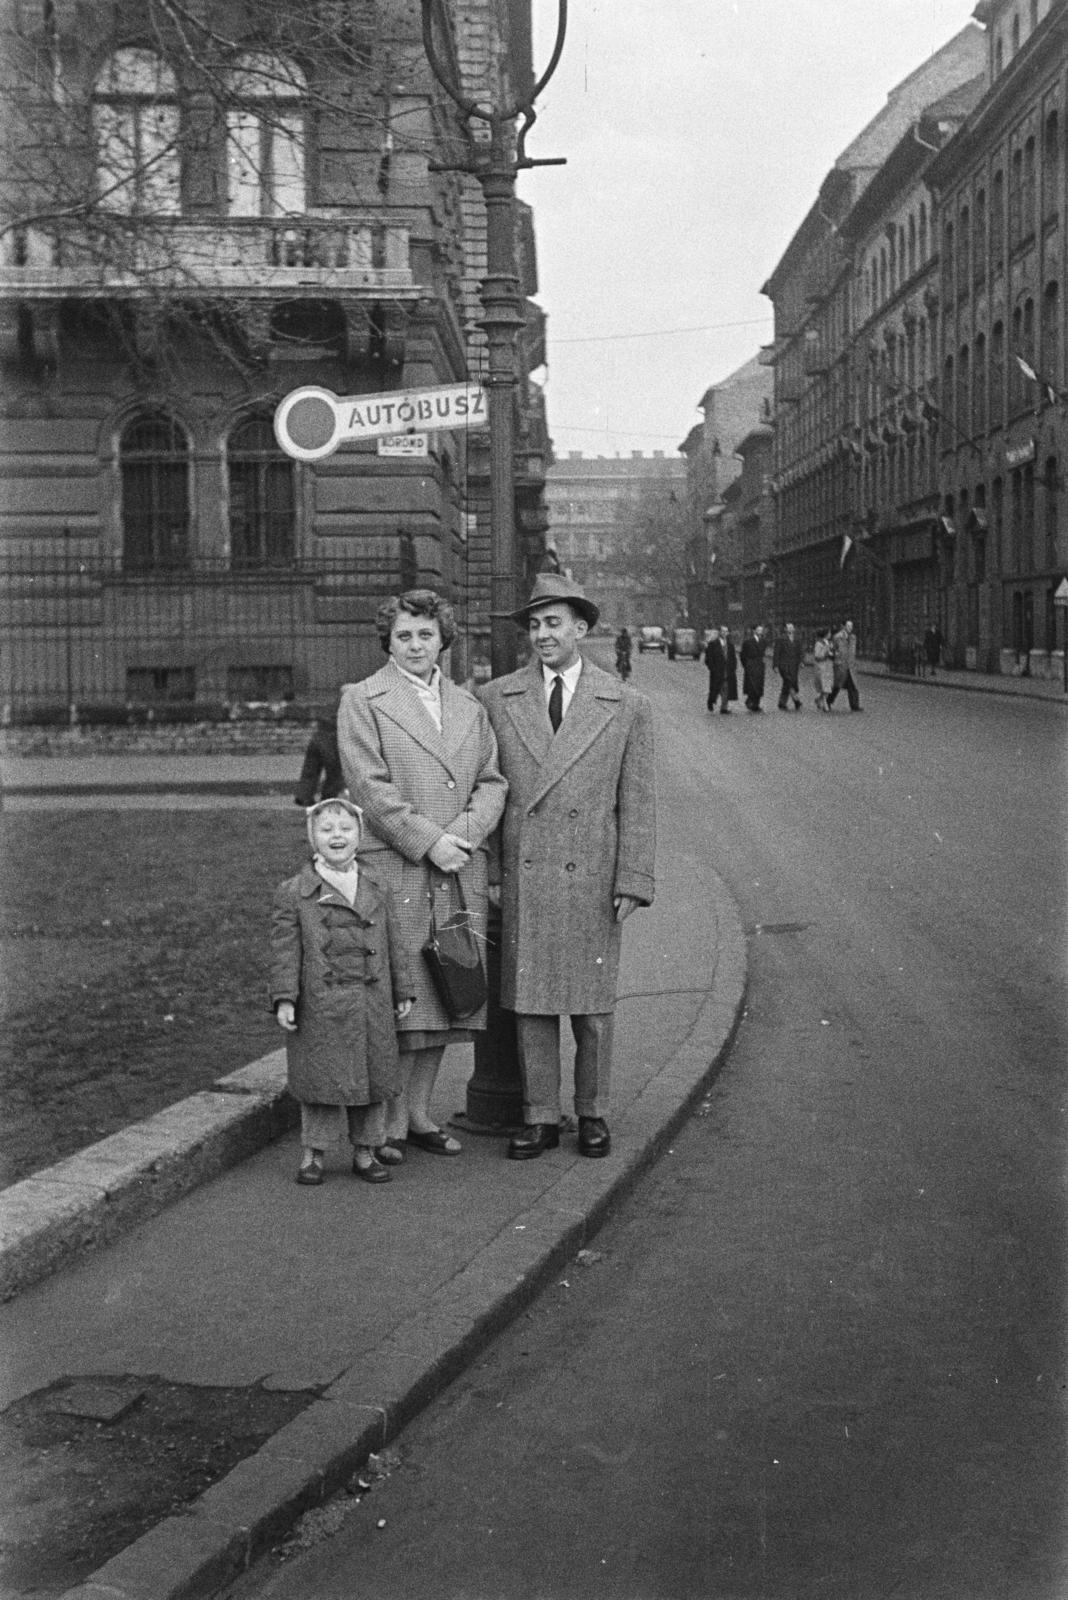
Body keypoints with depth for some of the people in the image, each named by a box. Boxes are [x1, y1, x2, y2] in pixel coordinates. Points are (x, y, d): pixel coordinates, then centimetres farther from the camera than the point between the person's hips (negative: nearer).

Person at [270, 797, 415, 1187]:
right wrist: (284, 999, -11)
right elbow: (285, 949, -4)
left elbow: (394, 945, 13)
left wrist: (402, 992, 12)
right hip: (319, 1008, -3)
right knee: (319, 1081, 2)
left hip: (372, 1006, 3)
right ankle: (312, 1154, 17)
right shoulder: (293, 894, -1)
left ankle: (365, 1151, 23)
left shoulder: (378, 892, 8)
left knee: (372, 1080, 9)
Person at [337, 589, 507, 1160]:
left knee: (443, 994, 8)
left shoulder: (467, 705, 18)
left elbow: (491, 781, 12)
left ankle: (419, 1114, 19)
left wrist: (462, 835, -6)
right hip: (394, 871, -5)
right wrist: (428, 842, -13)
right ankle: (390, 1124, 4)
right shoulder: (362, 701, 1)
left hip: (459, 873, 5)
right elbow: (371, 787, -8)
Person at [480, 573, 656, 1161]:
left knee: (592, 1005, 8)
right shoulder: (495, 699, 5)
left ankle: (592, 1114, 23)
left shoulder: (627, 706, 2)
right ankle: (539, 1118, 18)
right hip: (520, 876, 1)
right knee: (530, 1004, 6)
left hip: (591, 878, -1)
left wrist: (632, 883, -4)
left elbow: (637, 803, 2)